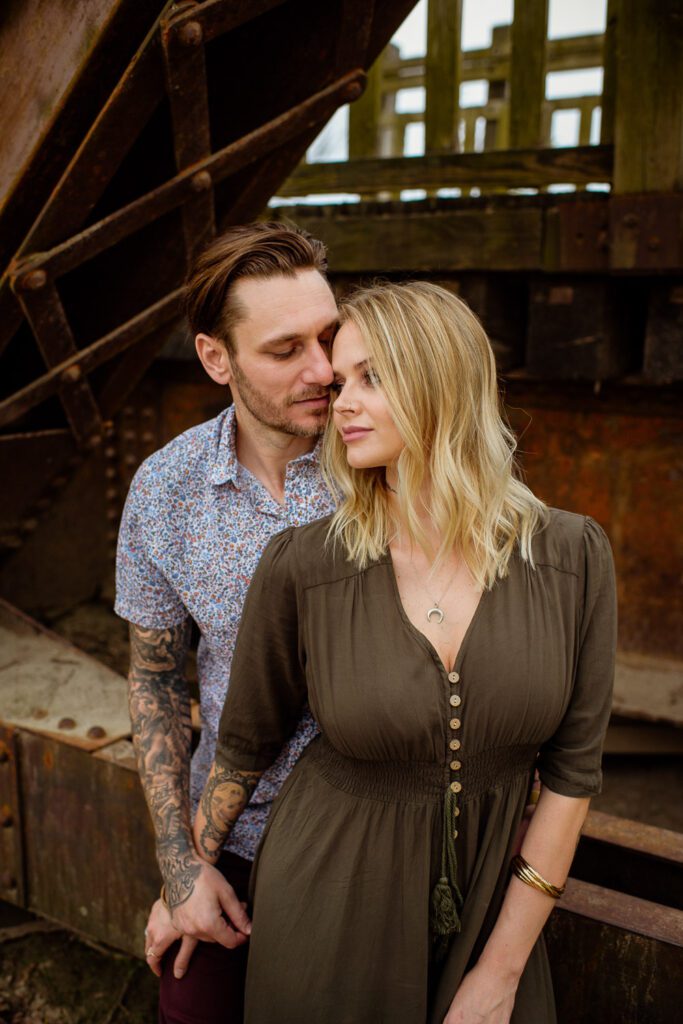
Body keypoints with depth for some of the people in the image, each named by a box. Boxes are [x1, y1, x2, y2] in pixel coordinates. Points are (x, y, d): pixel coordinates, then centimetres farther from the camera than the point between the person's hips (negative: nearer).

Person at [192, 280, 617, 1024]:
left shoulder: (571, 558, -12)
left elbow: (572, 768, -7)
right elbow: (245, 744, -1)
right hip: (330, 910, -1)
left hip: (490, 904, 2)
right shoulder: (300, 567, -16)